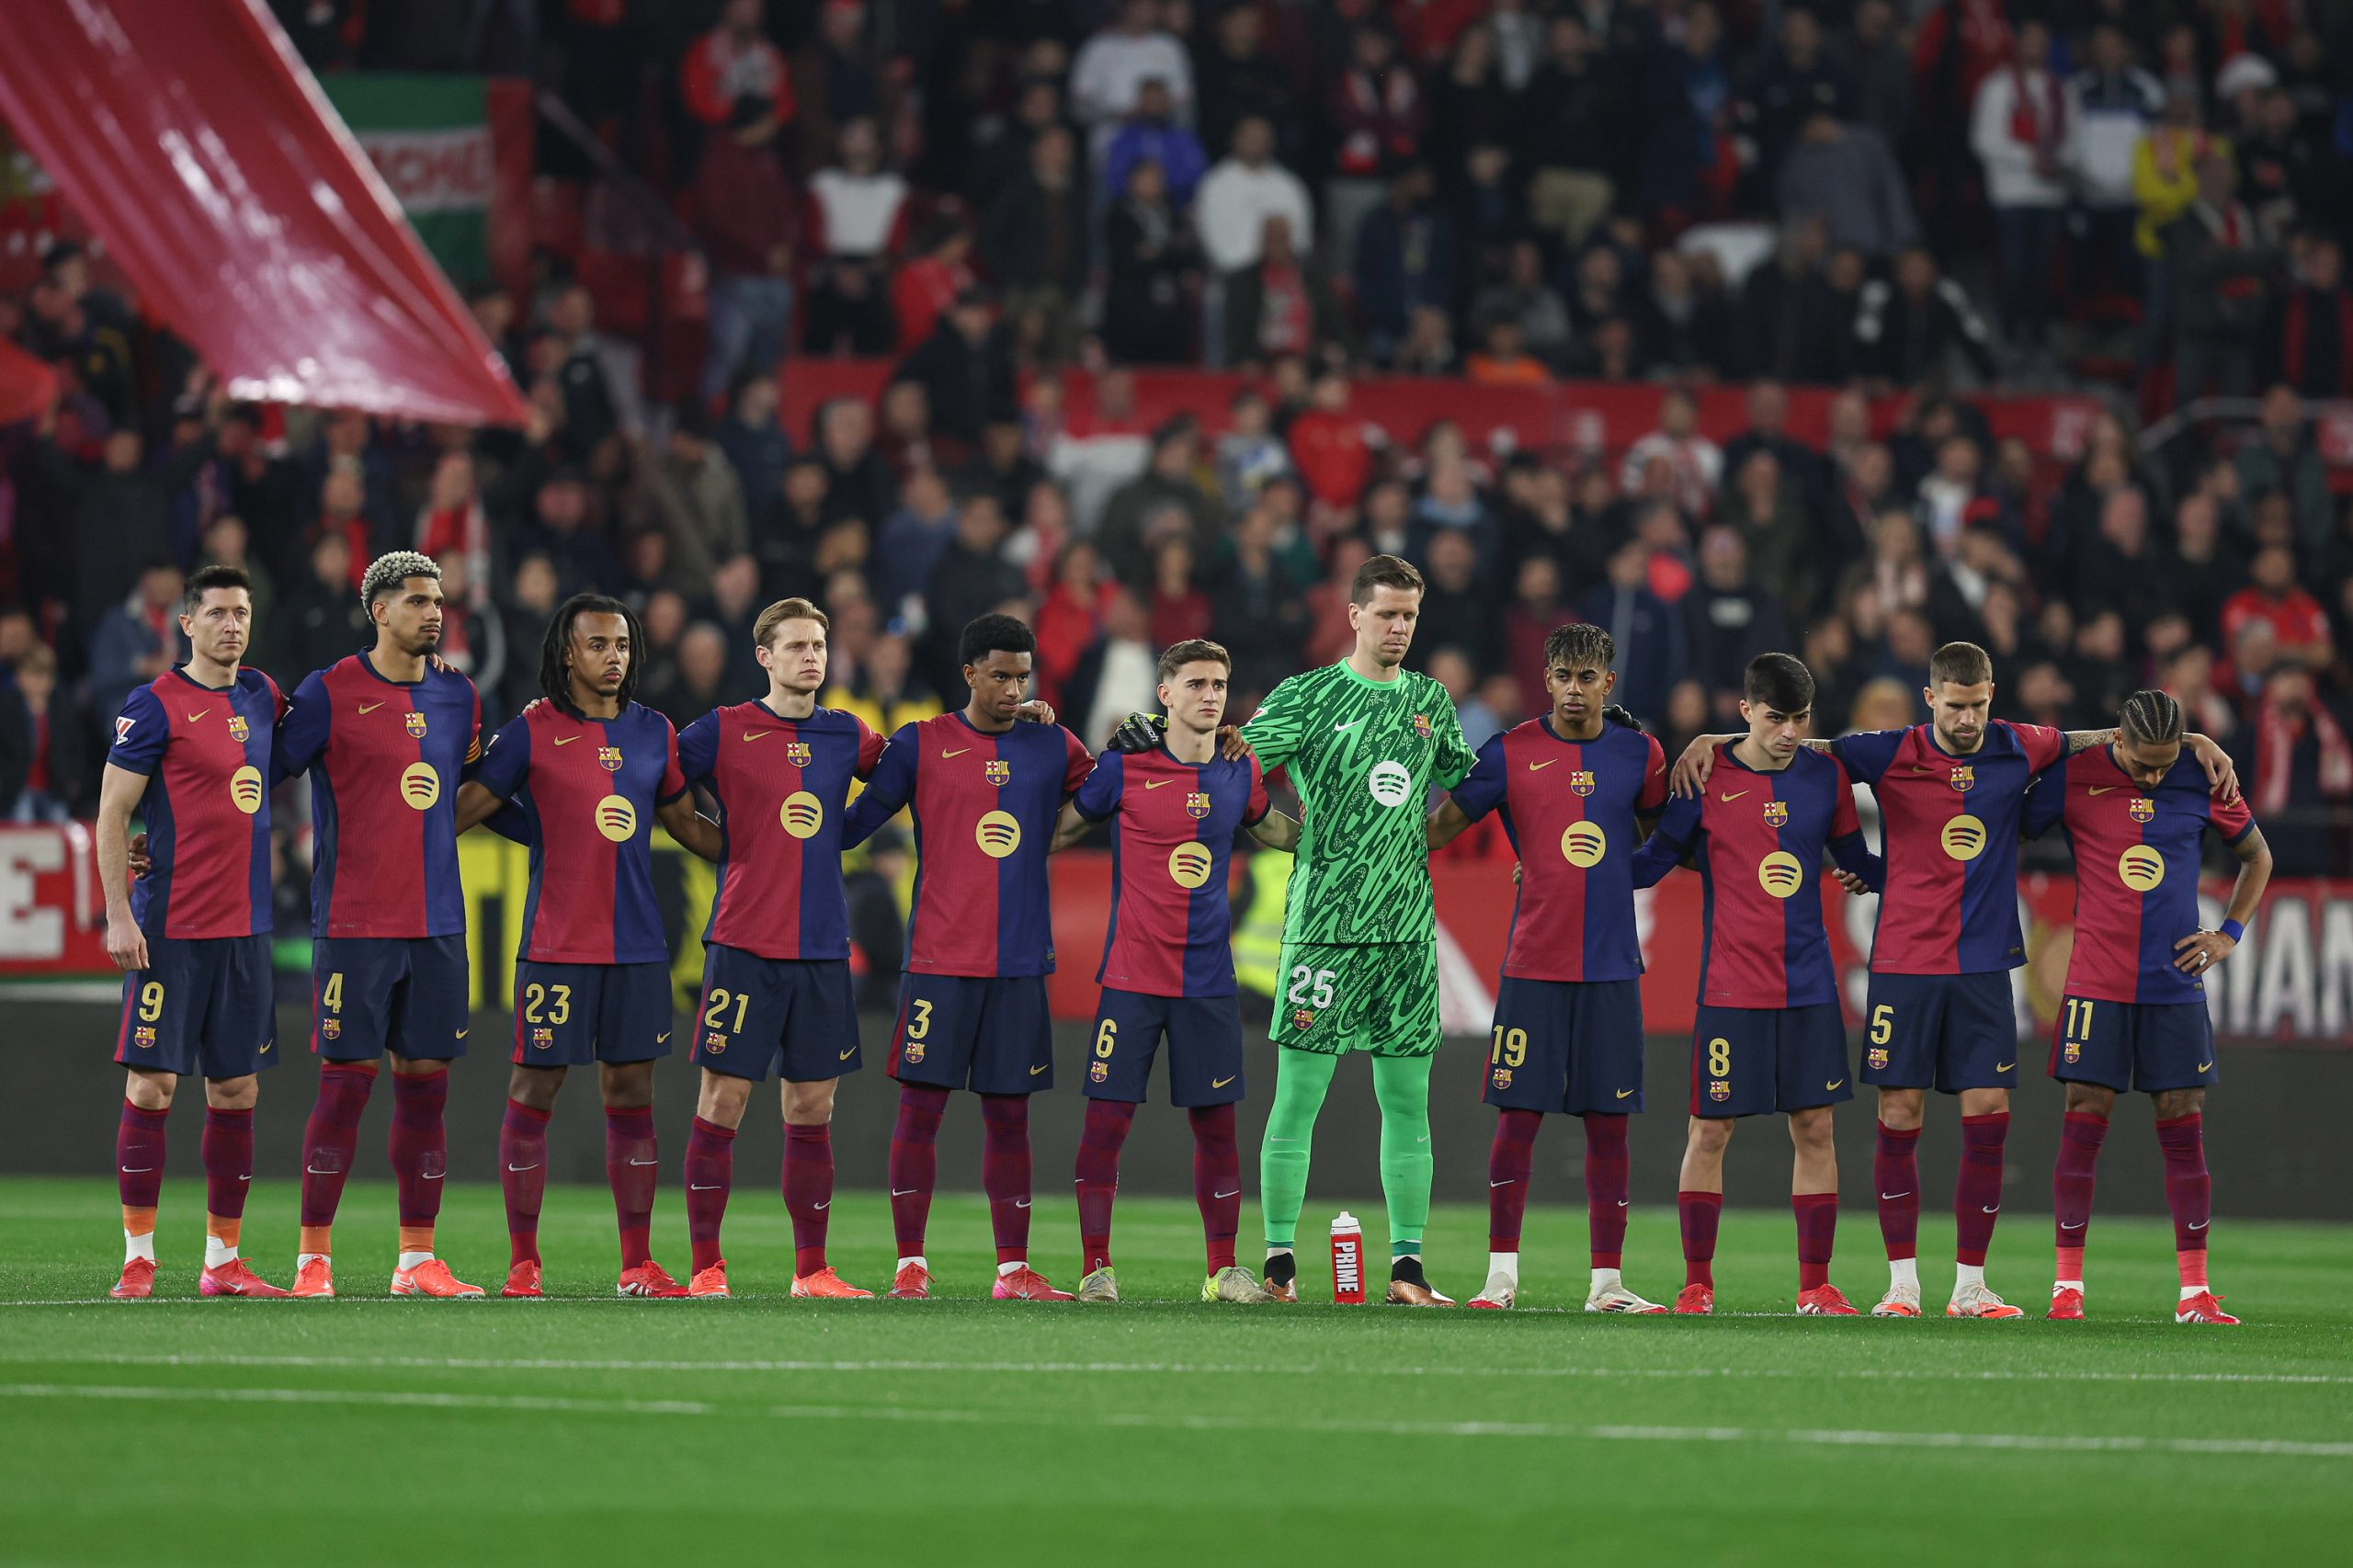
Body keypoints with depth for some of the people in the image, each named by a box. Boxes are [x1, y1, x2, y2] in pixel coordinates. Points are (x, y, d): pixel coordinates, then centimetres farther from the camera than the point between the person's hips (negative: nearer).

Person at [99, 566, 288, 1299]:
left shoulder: (263, 696, 11)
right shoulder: (157, 704, -7)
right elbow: (112, 813, -7)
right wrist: (118, 915, -13)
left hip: (245, 927, 6)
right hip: (170, 928, -6)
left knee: (237, 1088, 7)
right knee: (153, 1082, -5)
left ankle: (223, 1259, 12)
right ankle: (138, 1255, 1)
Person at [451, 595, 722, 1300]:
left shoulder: (654, 733, 10)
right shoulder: (533, 731, -3)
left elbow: (687, 824, 21)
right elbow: (467, 808, -1)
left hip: (637, 944, 4)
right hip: (556, 944, -4)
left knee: (631, 1096, 6)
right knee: (533, 1094, -1)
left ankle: (638, 1265, 10)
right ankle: (523, 1262, 6)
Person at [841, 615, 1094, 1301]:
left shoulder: (1054, 748, 10)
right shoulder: (919, 745, 2)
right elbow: (852, 826, 5)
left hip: (1021, 961, 2)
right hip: (938, 959, -2)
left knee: (1009, 1114, 5)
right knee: (920, 1108, -3)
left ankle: (1014, 1269, 8)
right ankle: (911, 1264, 3)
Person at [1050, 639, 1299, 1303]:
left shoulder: (1240, 774, 6)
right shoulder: (1124, 768, -4)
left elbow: (1278, 831, 26)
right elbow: (1061, 831, 8)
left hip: (1208, 978, 3)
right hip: (1131, 976, -3)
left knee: (1216, 1123, 5)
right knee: (1107, 1119, -5)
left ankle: (1223, 1271, 14)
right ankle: (1097, 1268, 3)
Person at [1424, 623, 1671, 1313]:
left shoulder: (1639, 754, 6)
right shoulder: (1511, 754, 0)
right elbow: (1439, 826, 6)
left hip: (1611, 965, 2)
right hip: (1533, 965, -2)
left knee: (1608, 1124, 3)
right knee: (1518, 1116, -3)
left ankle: (1605, 1282, 8)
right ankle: (1502, 1274, 4)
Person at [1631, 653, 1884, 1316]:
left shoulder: (1826, 777, 5)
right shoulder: (1706, 777, -4)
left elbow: (1856, 863, 16)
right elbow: (1658, 858, 3)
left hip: (1809, 983, 3)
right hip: (1729, 985, -3)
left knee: (1814, 1128, 3)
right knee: (1709, 1130, -1)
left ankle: (1815, 1284, 10)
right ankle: (1697, 1283, 8)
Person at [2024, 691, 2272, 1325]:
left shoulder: (2203, 780, 1)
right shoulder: (2074, 779, -4)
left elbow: (2257, 855, 17)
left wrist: (2229, 934, 7)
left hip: (2176, 983, 1)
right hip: (2097, 982, -1)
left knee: (2183, 1132, 0)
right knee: (2083, 1127, -4)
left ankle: (2195, 1291, 3)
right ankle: (2068, 1285, 3)